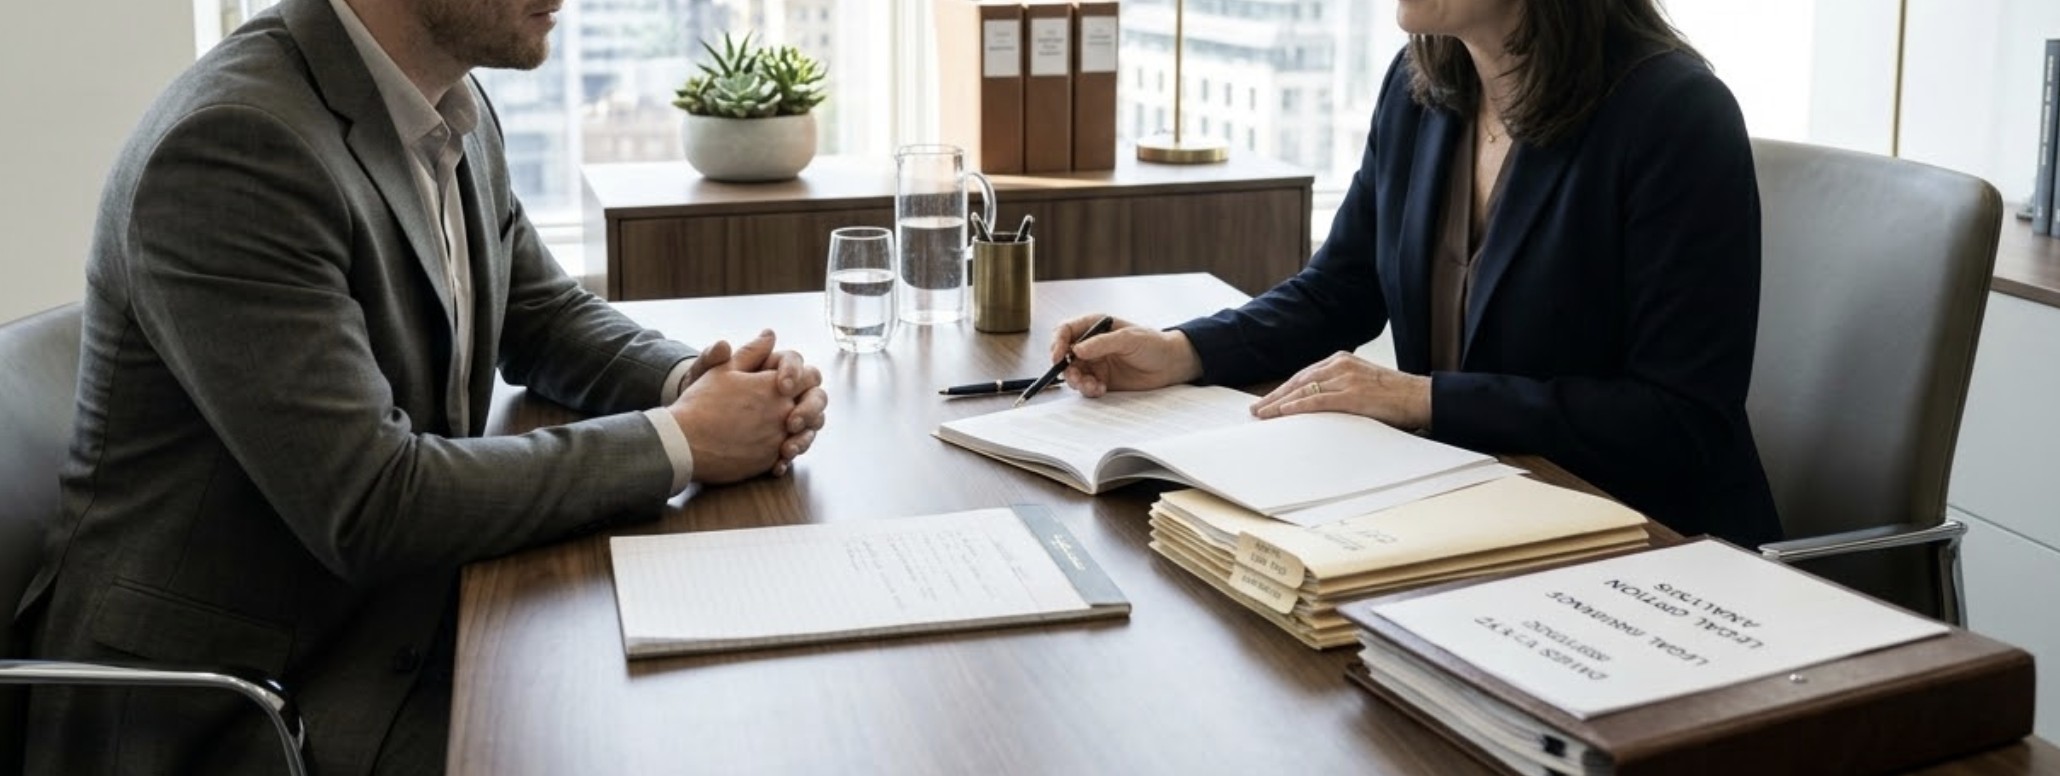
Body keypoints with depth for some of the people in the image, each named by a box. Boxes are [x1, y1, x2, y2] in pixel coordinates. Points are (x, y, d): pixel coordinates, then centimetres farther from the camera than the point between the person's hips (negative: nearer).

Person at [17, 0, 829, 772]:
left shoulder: (455, 108, 0)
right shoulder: (234, 144, -24)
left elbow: (547, 315, 14)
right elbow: (372, 510, -27)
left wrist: (696, 382, -6)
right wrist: (680, 442, -19)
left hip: (410, 622, 7)